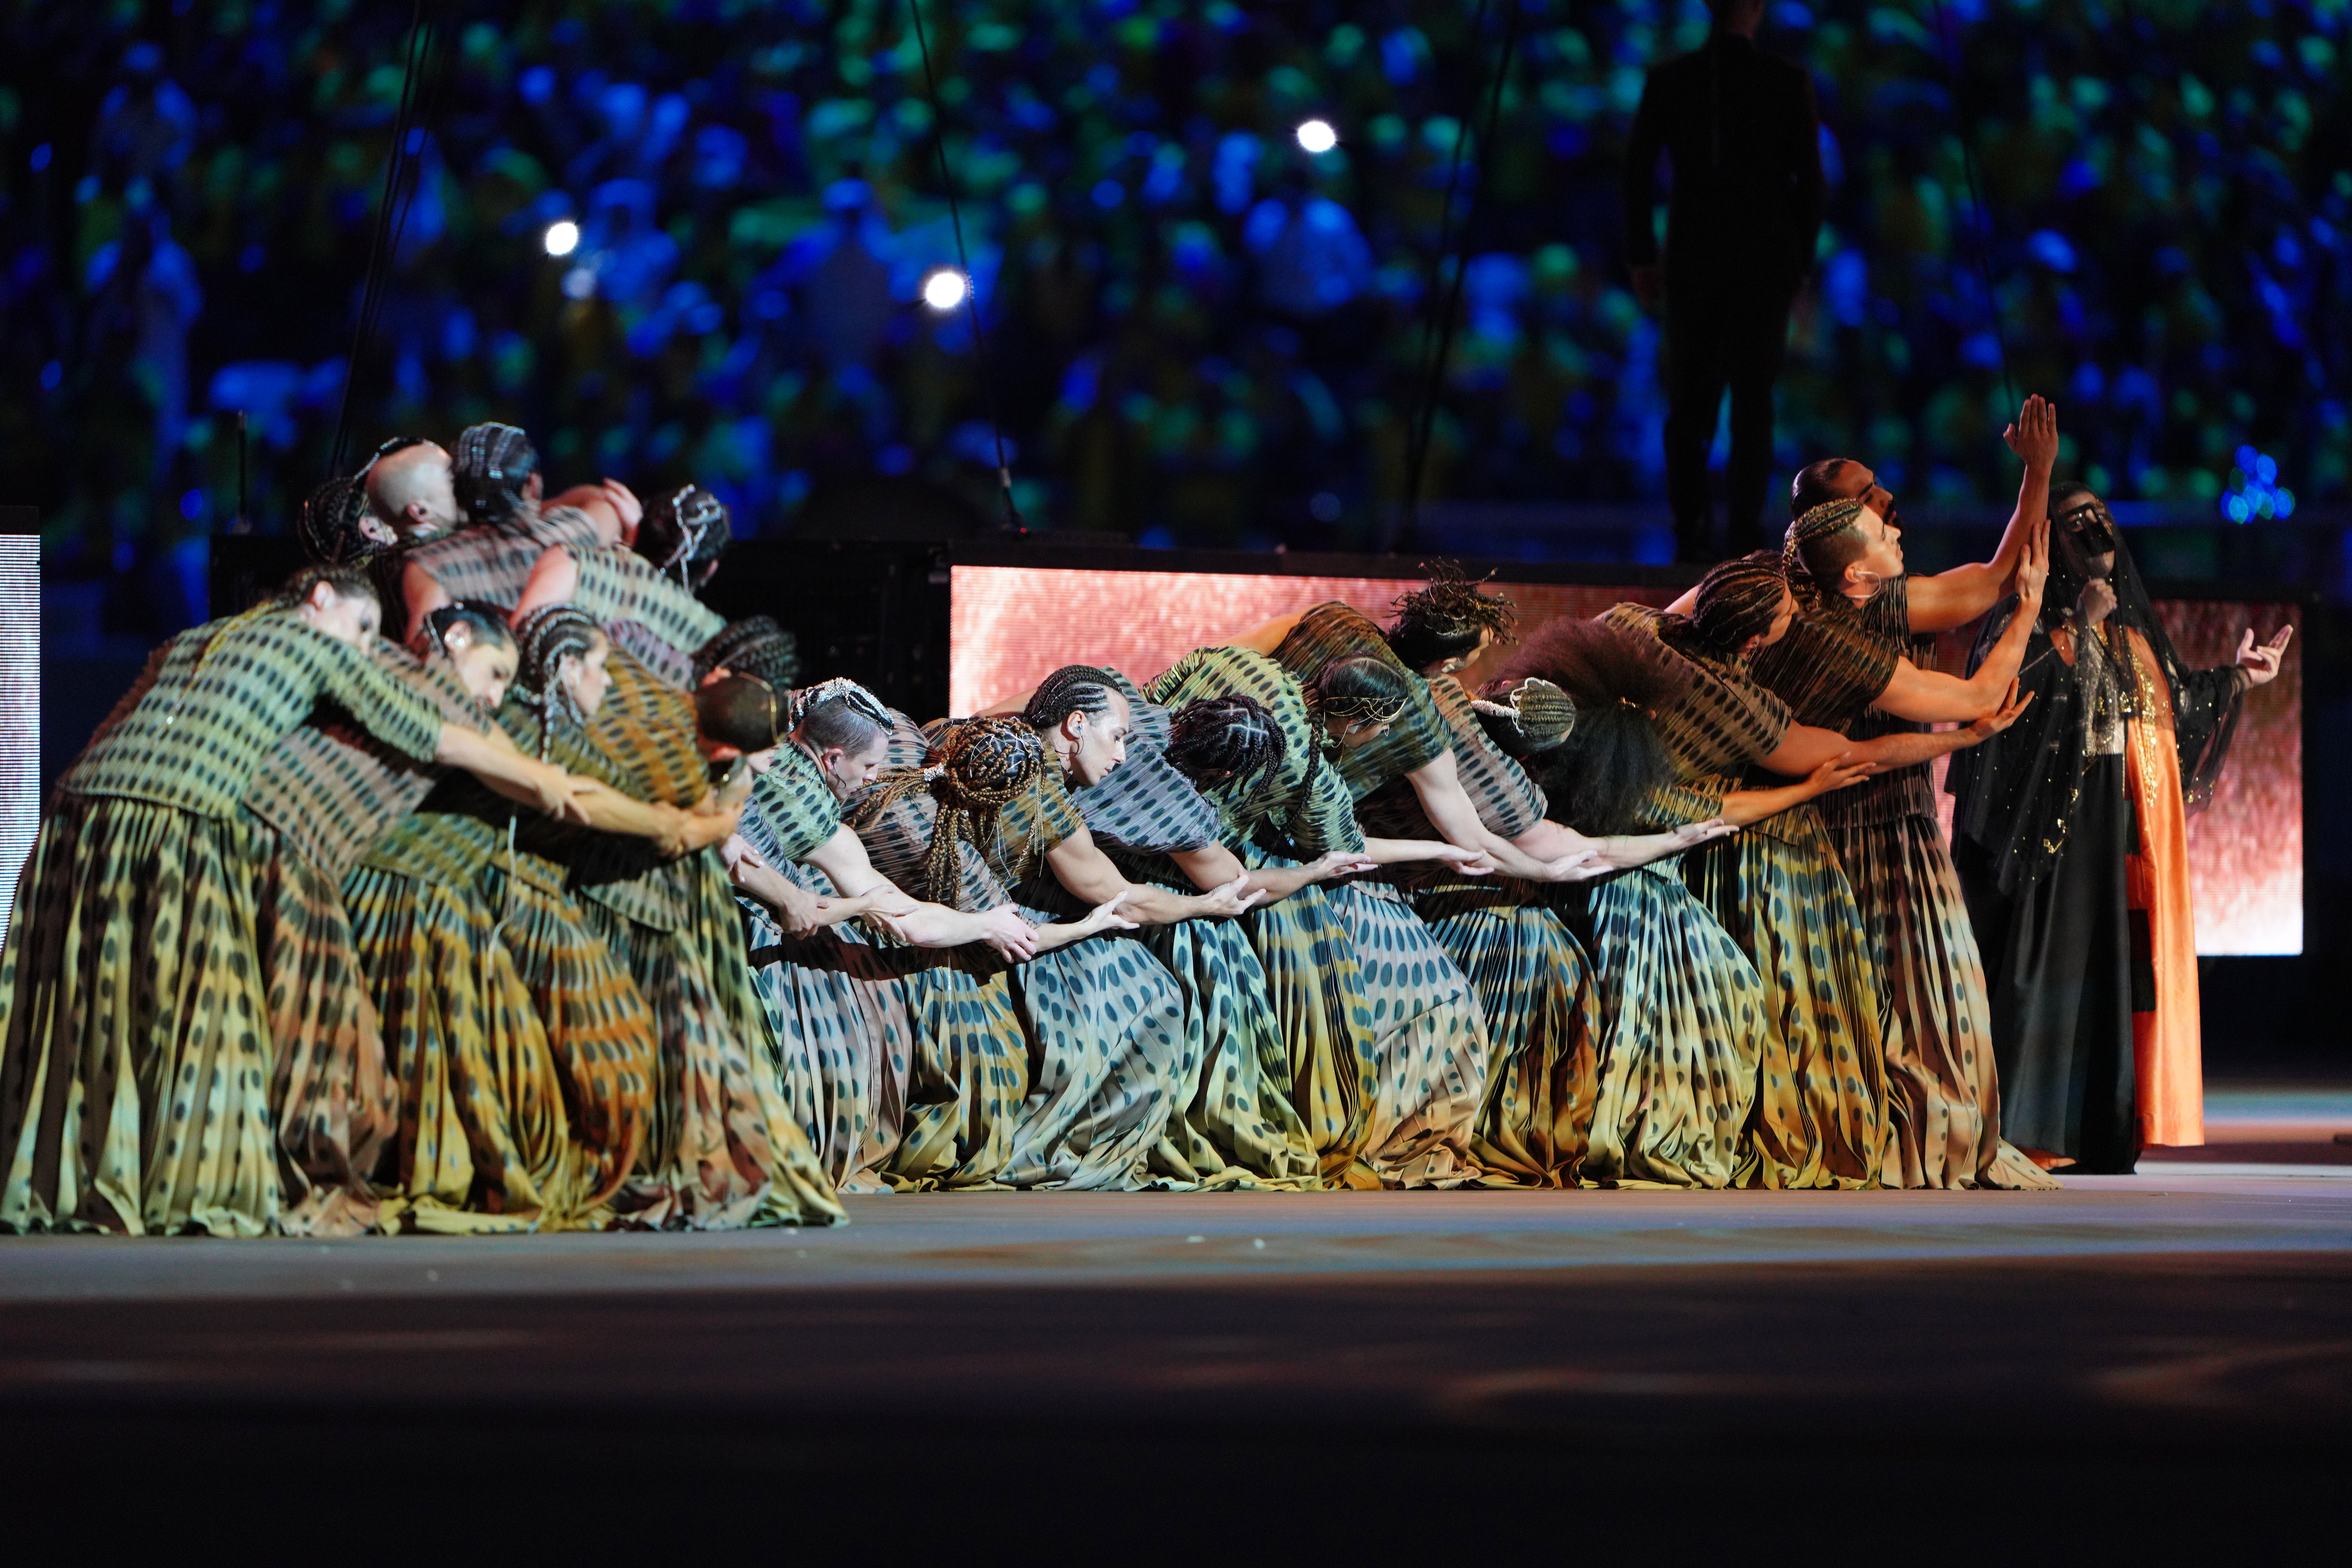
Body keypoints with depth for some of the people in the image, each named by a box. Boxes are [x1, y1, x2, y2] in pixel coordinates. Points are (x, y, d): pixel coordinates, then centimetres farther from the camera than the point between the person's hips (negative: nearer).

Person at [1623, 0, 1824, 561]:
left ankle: (1690, 530, 2)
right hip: (1765, 262, -1)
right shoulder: (1789, 81, -5)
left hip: (1693, 262, 1)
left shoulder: (1668, 80, 0)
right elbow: (1809, 179, -4)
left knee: (1689, 404, 9)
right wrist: (1802, 260, 6)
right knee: (1753, 403, 3)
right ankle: (1744, 536, -4)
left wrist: (1642, 257, 6)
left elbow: (1637, 172, -1)